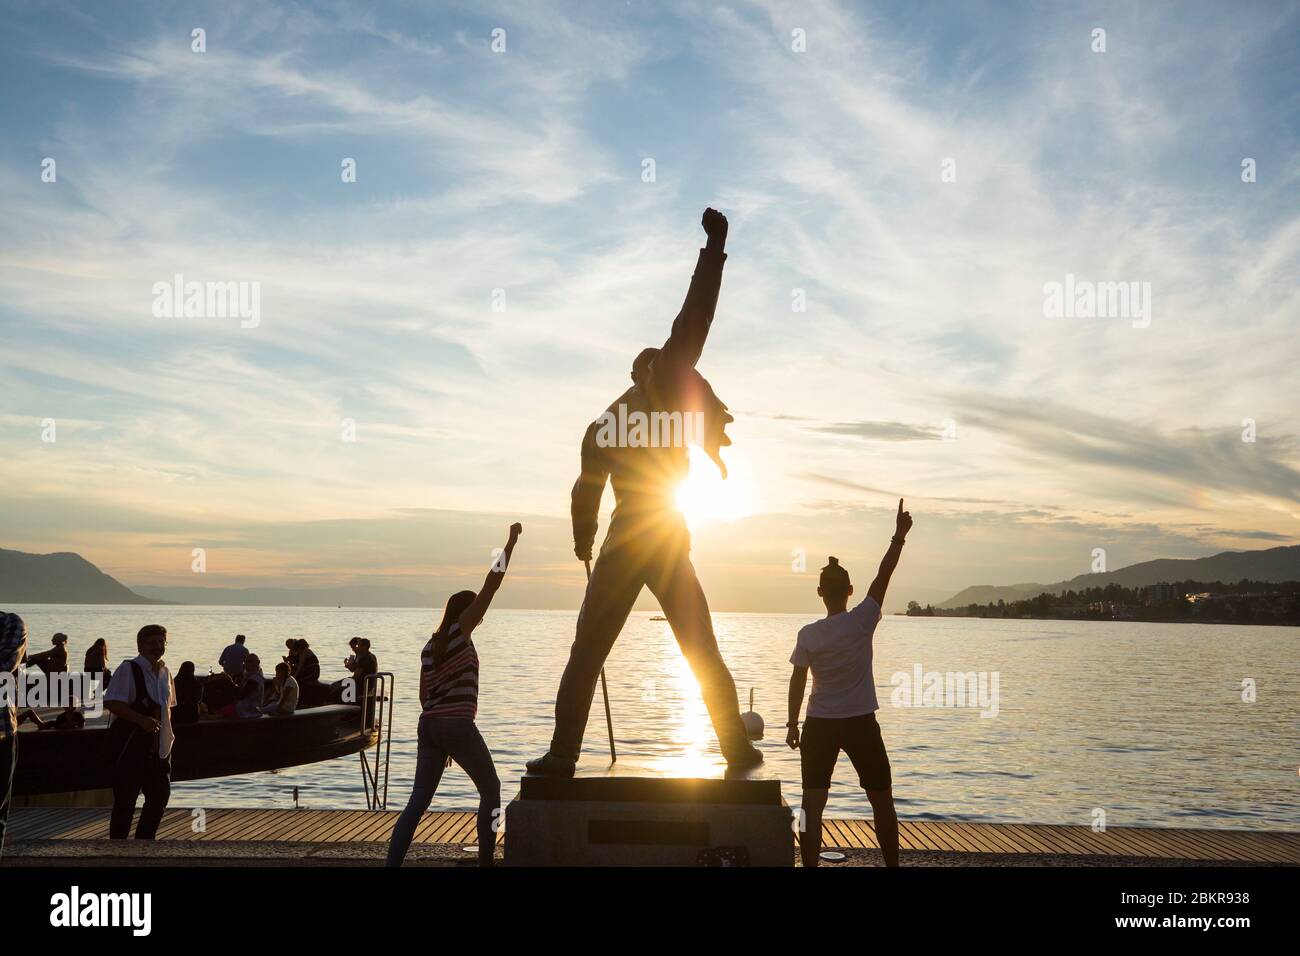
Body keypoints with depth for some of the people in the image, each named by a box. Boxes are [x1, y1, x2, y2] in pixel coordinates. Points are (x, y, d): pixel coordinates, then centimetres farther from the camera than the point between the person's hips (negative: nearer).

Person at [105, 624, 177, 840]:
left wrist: (167, 731, 10)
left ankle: (144, 839, 24)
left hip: (158, 746, 7)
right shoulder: (128, 669, -10)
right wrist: (142, 720, -25)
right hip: (129, 744, -7)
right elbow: (111, 702, -18)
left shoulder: (165, 673, 12)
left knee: (161, 794, 10)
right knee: (125, 799, -1)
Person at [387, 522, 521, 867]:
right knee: (491, 790, 11)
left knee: (418, 801, 7)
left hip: (429, 726, 7)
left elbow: (425, 697, 17)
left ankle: (392, 864, -2)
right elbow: (491, 585, -8)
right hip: (458, 726, -7)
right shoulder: (460, 631, -3)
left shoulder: (430, 647, 15)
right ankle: (485, 861, 11)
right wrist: (511, 542, -4)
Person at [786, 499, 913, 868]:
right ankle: (892, 865, 20)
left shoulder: (808, 635, -7)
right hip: (861, 724, 0)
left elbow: (797, 682, -3)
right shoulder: (862, 622, -10)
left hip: (820, 726, 0)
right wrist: (899, 536, 3)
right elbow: (883, 576, -5)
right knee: (882, 803, 14)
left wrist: (793, 724, 8)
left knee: (812, 806, 2)